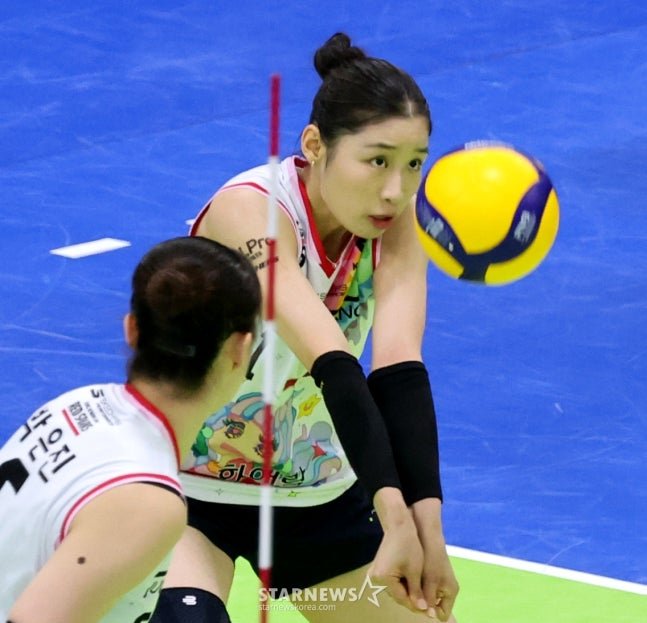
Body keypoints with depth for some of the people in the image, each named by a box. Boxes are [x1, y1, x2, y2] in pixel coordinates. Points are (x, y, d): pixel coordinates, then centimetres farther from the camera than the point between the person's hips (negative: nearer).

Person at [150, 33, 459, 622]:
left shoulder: (394, 220, -13)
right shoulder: (249, 211, -28)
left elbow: (398, 367, -27)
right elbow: (332, 363, -41)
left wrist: (427, 525, -41)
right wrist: (394, 513, -51)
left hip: (316, 491, 5)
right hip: (186, 485, -5)